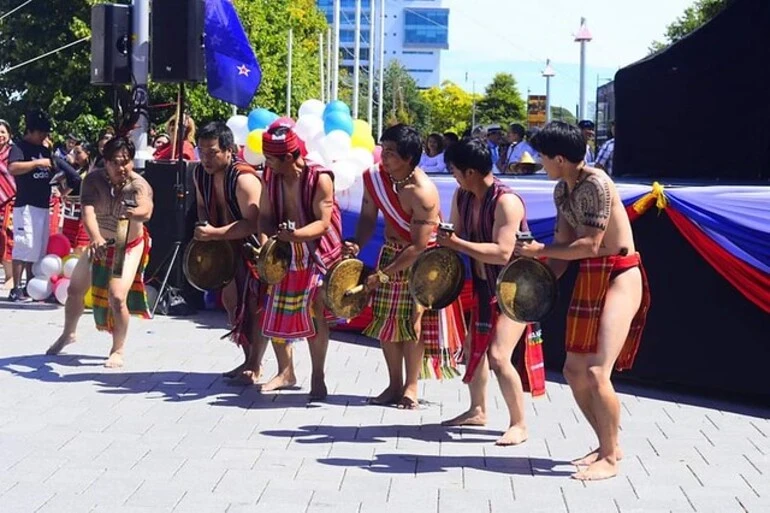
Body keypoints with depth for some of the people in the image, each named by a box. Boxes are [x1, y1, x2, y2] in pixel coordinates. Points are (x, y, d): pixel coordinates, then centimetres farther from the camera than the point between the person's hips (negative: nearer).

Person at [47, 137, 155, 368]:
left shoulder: (139, 185, -26)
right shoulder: (93, 180, -20)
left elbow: (146, 210, -47)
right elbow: (88, 212, -33)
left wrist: (136, 213, -72)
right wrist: (96, 238, -53)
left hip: (128, 248, -4)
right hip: (99, 245, 4)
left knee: (117, 297, -19)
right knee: (74, 290, 15)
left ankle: (118, 351, 1)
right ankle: (68, 334, 43)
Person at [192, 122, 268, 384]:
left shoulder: (244, 179, -29)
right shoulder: (200, 173, -3)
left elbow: (252, 224, -34)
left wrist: (215, 233, -38)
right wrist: (204, 229, -4)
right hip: (227, 246, 9)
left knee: (255, 304, -6)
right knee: (230, 299, 13)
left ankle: (254, 366, 3)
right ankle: (249, 359, 26)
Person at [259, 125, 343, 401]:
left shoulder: (319, 178, -19)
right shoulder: (271, 176, -5)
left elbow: (323, 223, -21)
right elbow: (265, 216, -2)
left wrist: (296, 234, -37)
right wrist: (271, 234, -23)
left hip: (318, 254, -5)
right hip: (284, 254, 5)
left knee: (314, 313, -10)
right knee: (276, 313, 8)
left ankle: (318, 376, 3)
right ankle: (286, 372, 24)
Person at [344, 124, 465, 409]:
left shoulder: (423, 193, -30)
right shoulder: (374, 177, -11)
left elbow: (419, 247, -28)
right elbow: (368, 217, 3)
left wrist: (382, 275, -26)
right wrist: (357, 244, -18)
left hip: (422, 258, -6)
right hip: (391, 252, 6)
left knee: (414, 321, -5)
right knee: (385, 319, 7)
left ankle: (410, 387, 8)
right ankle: (394, 385, 19)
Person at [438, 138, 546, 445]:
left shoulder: (506, 201, -27)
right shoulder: (462, 196, -1)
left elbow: (502, 253, -34)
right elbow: (454, 236, 9)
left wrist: (456, 244, -32)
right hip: (484, 287, 9)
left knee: (498, 356, -18)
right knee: (474, 347, 19)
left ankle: (519, 424, -4)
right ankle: (477, 411, 37)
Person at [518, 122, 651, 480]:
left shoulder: (596, 184, -19)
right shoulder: (562, 190, 9)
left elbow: (590, 245, -22)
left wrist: (540, 251, -13)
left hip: (620, 276, -10)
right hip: (588, 278, 10)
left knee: (596, 371, -17)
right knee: (574, 371, 10)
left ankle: (610, 458, -2)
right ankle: (607, 445, 26)